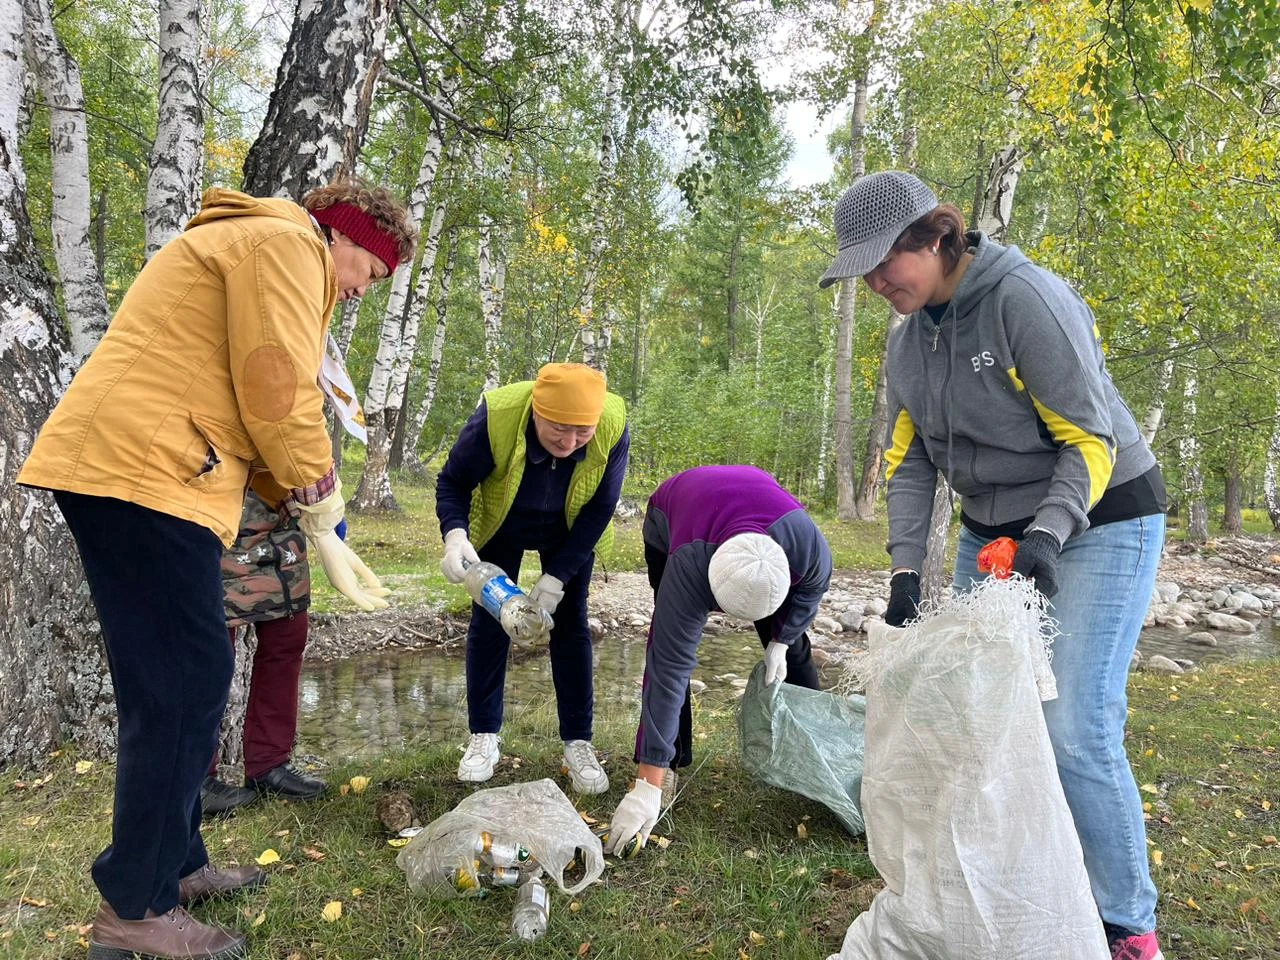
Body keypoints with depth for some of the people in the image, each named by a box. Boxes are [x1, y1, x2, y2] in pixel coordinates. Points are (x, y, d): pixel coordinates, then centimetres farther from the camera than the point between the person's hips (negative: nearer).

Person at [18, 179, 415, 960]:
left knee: (185, 683, 15)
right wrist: (322, 494, 1)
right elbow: (277, 394, -16)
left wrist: (322, 530, 19)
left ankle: (175, 866, 26)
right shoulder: (286, 242, -5)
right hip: (144, 473, -11)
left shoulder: (249, 249, 28)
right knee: (184, 687, -6)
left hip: (124, 470, 11)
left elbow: (247, 404, 25)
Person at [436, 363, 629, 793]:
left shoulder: (613, 427, -34)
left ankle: (579, 744, 8)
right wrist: (455, 535, -40)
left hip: (570, 534, 1)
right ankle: (483, 737, 14)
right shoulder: (496, 416, -37)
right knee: (488, 621, 1)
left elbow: (599, 510, -21)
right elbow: (452, 483, -21)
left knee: (570, 624, -2)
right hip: (500, 527, 0)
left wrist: (557, 577, -23)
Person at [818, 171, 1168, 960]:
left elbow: (1092, 437, -19)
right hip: (991, 531, 7)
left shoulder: (1025, 297, -21)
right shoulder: (909, 336, 1)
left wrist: (1047, 534, -30)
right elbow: (910, 458, 3)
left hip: (1099, 521, -7)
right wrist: (906, 567, -5)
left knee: (1074, 728, -12)